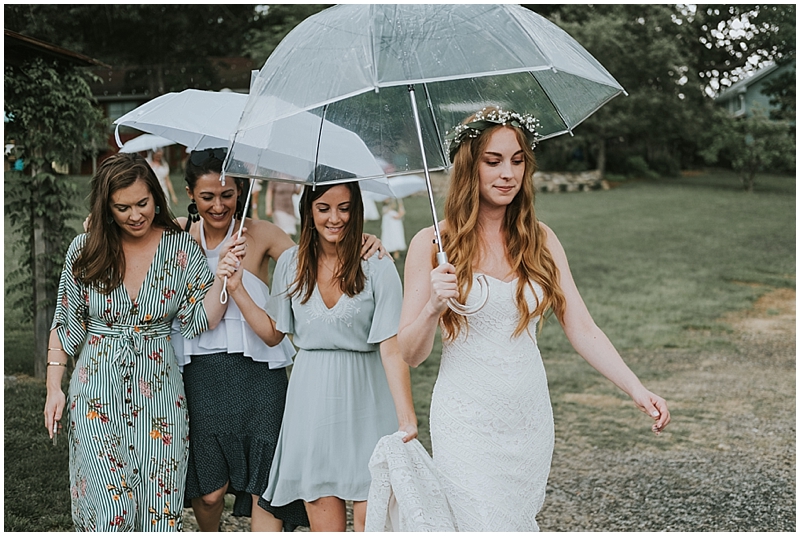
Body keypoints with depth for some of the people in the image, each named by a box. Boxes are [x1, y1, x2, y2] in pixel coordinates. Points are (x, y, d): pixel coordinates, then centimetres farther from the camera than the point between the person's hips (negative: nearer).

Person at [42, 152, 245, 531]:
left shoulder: (182, 249, 0)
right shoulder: (84, 250, 0)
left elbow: (200, 321, -3)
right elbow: (64, 323, 6)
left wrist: (221, 276, -17)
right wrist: (54, 388, 3)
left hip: (157, 390, 1)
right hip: (97, 394, 0)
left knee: (159, 506, 4)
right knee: (106, 509, -6)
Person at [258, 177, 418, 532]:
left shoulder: (377, 267, -9)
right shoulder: (291, 263, 4)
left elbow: (391, 347, -13)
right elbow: (273, 333, 11)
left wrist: (406, 418, -20)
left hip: (364, 399, -3)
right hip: (311, 399, 3)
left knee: (367, 515, -4)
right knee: (323, 516, 3)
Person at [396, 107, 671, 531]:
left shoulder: (540, 240, 5)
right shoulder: (432, 245, -5)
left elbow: (582, 328, 1)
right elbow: (410, 354, -5)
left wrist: (636, 390, -11)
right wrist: (434, 307, -24)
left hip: (531, 420, 4)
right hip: (468, 425, -4)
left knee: (521, 520, 12)